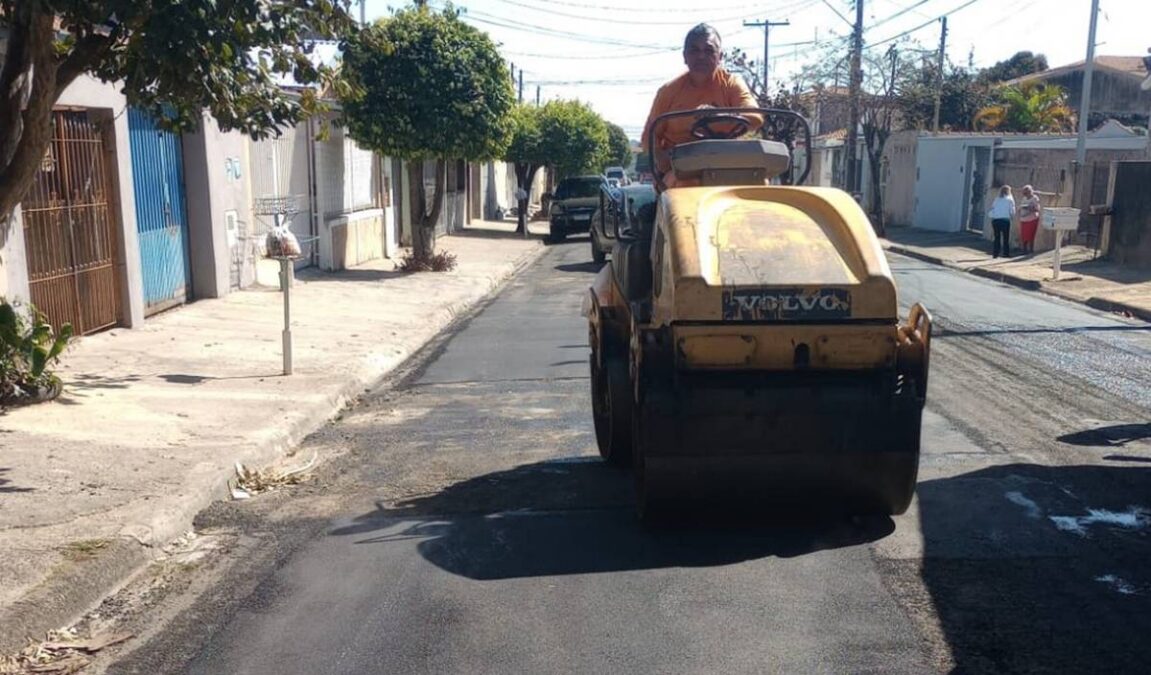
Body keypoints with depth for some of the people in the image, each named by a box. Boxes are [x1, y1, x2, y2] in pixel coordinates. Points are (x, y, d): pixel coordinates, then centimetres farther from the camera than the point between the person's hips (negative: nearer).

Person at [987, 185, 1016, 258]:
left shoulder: (997, 199, 14)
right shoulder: (1010, 199, 4)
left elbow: (992, 209, 6)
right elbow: (1012, 211, 1)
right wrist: (1012, 216, 17)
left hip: (995, 220, 3)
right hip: (1005, 219, -3)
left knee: (997, 237, 9)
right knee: (1006, 238, 4)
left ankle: (995, 253, 6)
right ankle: (1006, 253, 3)